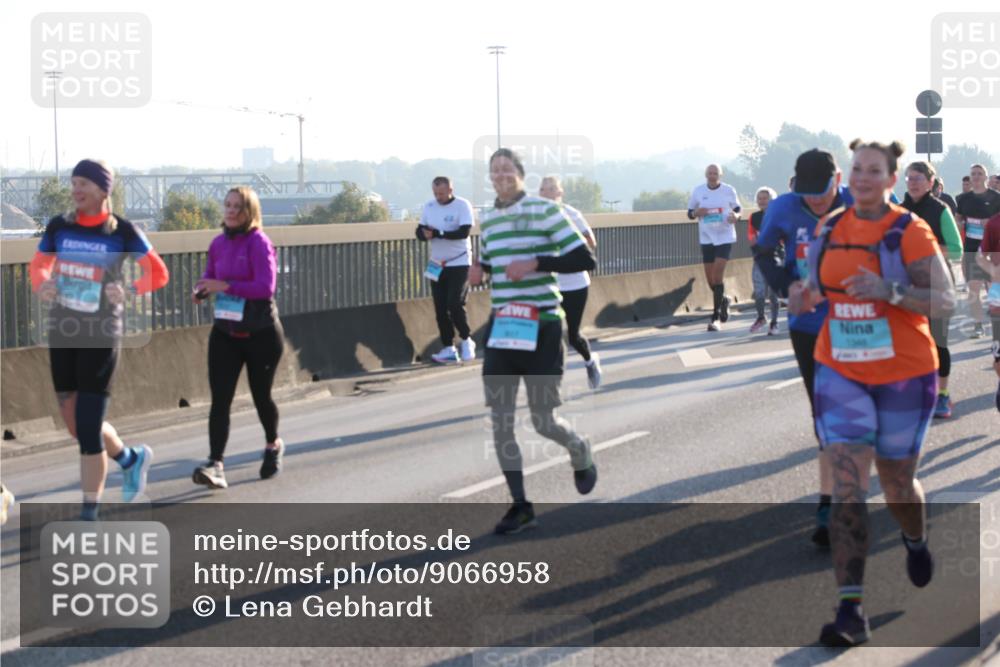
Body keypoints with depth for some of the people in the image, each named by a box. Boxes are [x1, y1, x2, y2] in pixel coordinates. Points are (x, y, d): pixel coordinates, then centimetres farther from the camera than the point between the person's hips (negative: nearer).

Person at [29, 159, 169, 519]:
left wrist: (130, 291, -20)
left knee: (87, 429, -5)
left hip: (101, 338, -5)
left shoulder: (122, 231, -8)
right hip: (62, 334, 5)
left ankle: (89, 513, 8)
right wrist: (42, 284, -10)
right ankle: (131, 457, 41)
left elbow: (159, 273, -2)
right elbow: (39, 265, 13)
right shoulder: (59, 227, 2)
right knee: (75, 424, 13)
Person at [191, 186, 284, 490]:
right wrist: (201, 289, -2)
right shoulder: (218, 243, 5)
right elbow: (209, 276, 20)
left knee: (260, 395, 11)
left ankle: (273, 446, 40)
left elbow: (266, 286, -23)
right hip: (225, 333, 5)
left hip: (261, 334, -5)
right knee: (220, 399, -8)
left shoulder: (259, 242, -14)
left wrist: (225, 286, -28)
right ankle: (215, 465, -16)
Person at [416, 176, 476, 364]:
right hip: (437, 264, 6)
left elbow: (464, 232, -22)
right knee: (440, 309, 4)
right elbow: (420, 231, 7)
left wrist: (437, 233, -24)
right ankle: (449, 349, 10)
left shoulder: (462, 206, -12)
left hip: (459, 263, -6)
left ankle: (466, 341, 10)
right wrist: (425, 234, -17)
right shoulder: (429, 207, 7)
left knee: (455, 305, -12)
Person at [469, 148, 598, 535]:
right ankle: (520, 506, 10)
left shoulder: (545, 210, -9)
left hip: (541, 325, -6)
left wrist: (535, 263, -23)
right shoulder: (488, 220, 11)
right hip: (501, 326, 6)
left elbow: (584, 260, -13)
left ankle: (580, 453, 32)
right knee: (499, 419, 0)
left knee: (543, 421, -3)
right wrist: (480, 270, 2)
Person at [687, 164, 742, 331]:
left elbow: (737, 209, 9)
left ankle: (716, 317, -8)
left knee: (717, 275, -13)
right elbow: (689, 213, 10)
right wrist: (696, 213, -13)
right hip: (706, 238, 3)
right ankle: (723, 300, 37)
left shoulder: (728, 190, -2)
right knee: (710, 278, 6)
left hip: (725, 237, -3)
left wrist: (735, 216, -14)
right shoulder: (698, 191, 3)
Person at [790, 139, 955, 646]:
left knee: (896, 483, 12)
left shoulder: (911, 232, -9)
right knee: (846, 486, -10)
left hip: (904, 375, -2)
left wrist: (890, 291, -29)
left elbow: (945, 301, -14)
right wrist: (802, 297, -6)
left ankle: (916, 540, 50)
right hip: (840, 374, 3)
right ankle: (850, 610, -14)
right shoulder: (827, 231, 4)